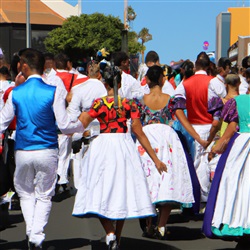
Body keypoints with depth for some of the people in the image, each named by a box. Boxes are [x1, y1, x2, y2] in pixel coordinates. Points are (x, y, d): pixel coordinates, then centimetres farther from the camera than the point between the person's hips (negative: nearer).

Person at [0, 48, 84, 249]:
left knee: (26, 193, 19)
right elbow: (65, 126, -8)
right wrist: (82, 125, 11)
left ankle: (31, 233, 8)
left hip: (22, 152, 1)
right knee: (44, 196, 11)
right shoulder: (54, 92, -8)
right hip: (47, 151, -1)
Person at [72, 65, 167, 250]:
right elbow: (139, 133, -1)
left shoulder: (98, 103, -6)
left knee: (101, 192, 4)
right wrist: (155, 159, 4)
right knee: (122, 191, 13)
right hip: (125, 147, 2)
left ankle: (110, 234, -15)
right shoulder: (129, 104, -1)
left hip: (103, 147, -2)